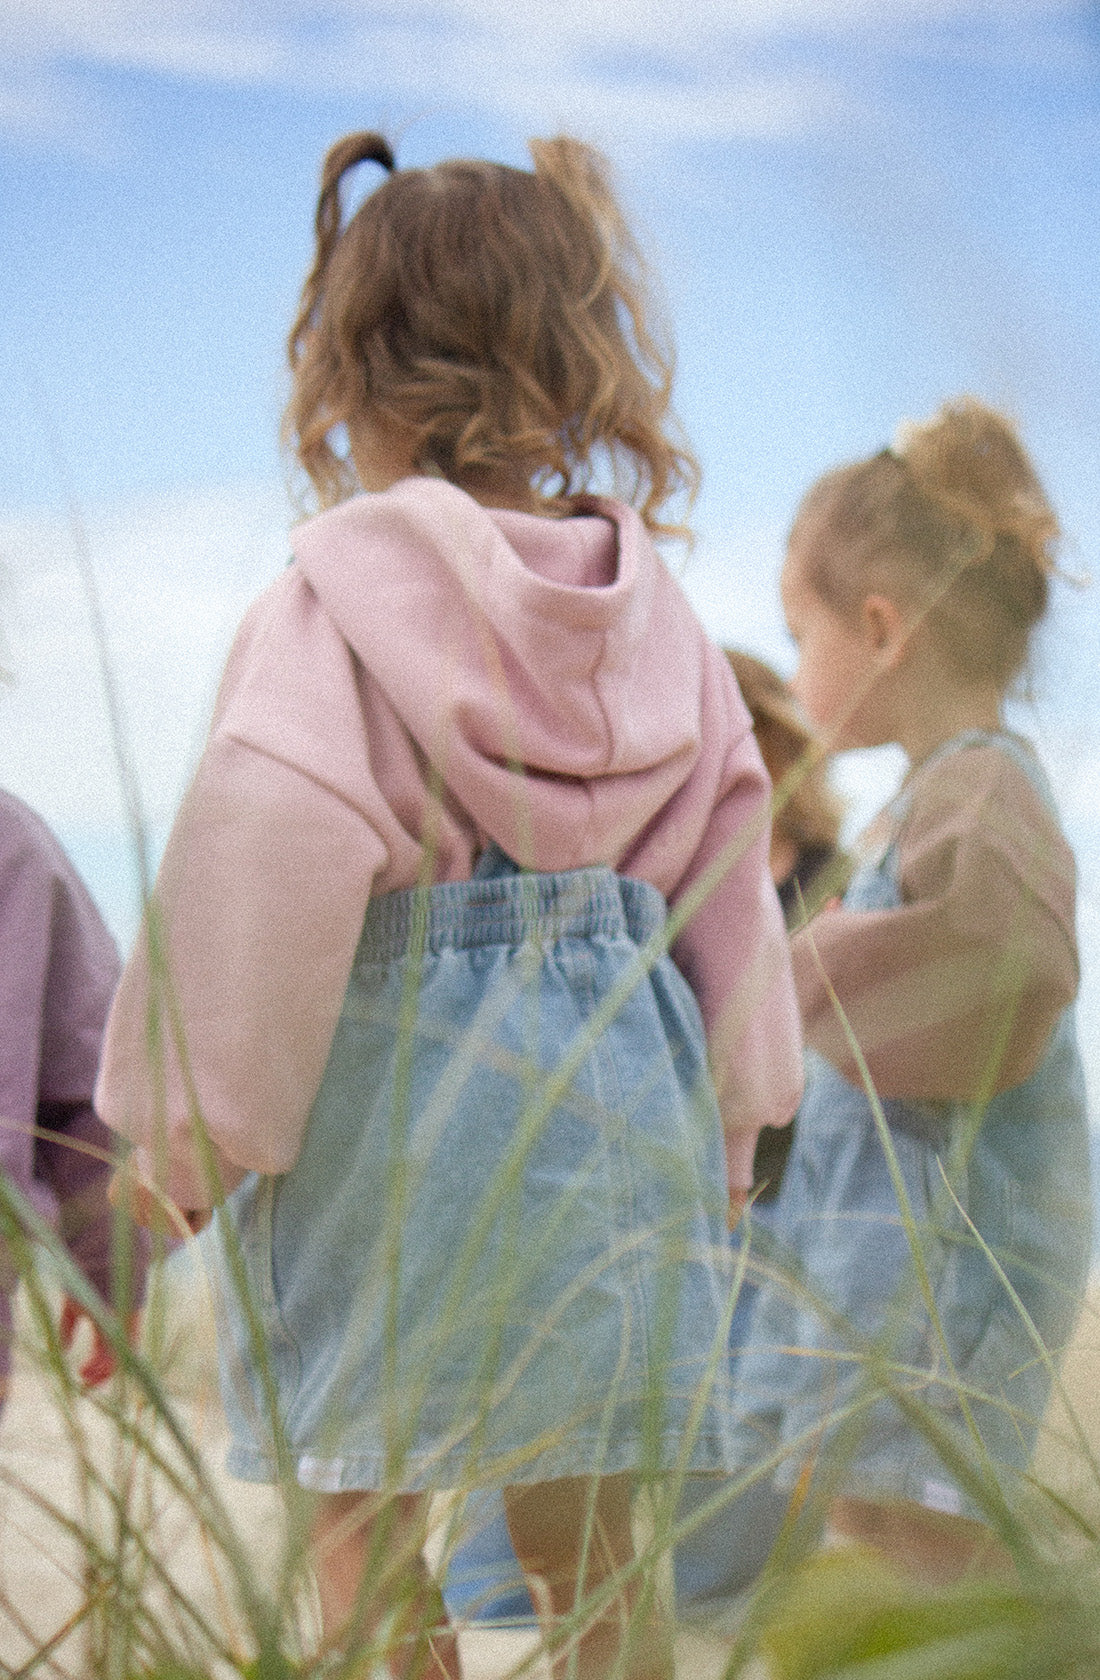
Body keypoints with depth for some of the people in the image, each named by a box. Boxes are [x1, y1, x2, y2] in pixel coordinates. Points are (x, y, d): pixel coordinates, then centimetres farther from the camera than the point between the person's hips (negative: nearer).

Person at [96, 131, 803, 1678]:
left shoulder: (329, 607, -10)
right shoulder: (648, 610, 7)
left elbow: (259, 869, -16)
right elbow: (727, 865, 11)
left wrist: (181, 1122, -5)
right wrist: (730, 1113, 21)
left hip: (391, 1084, -5)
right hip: (618, 1077, 5)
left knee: (364, 1535, 6)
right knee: (583, 1538, 14)